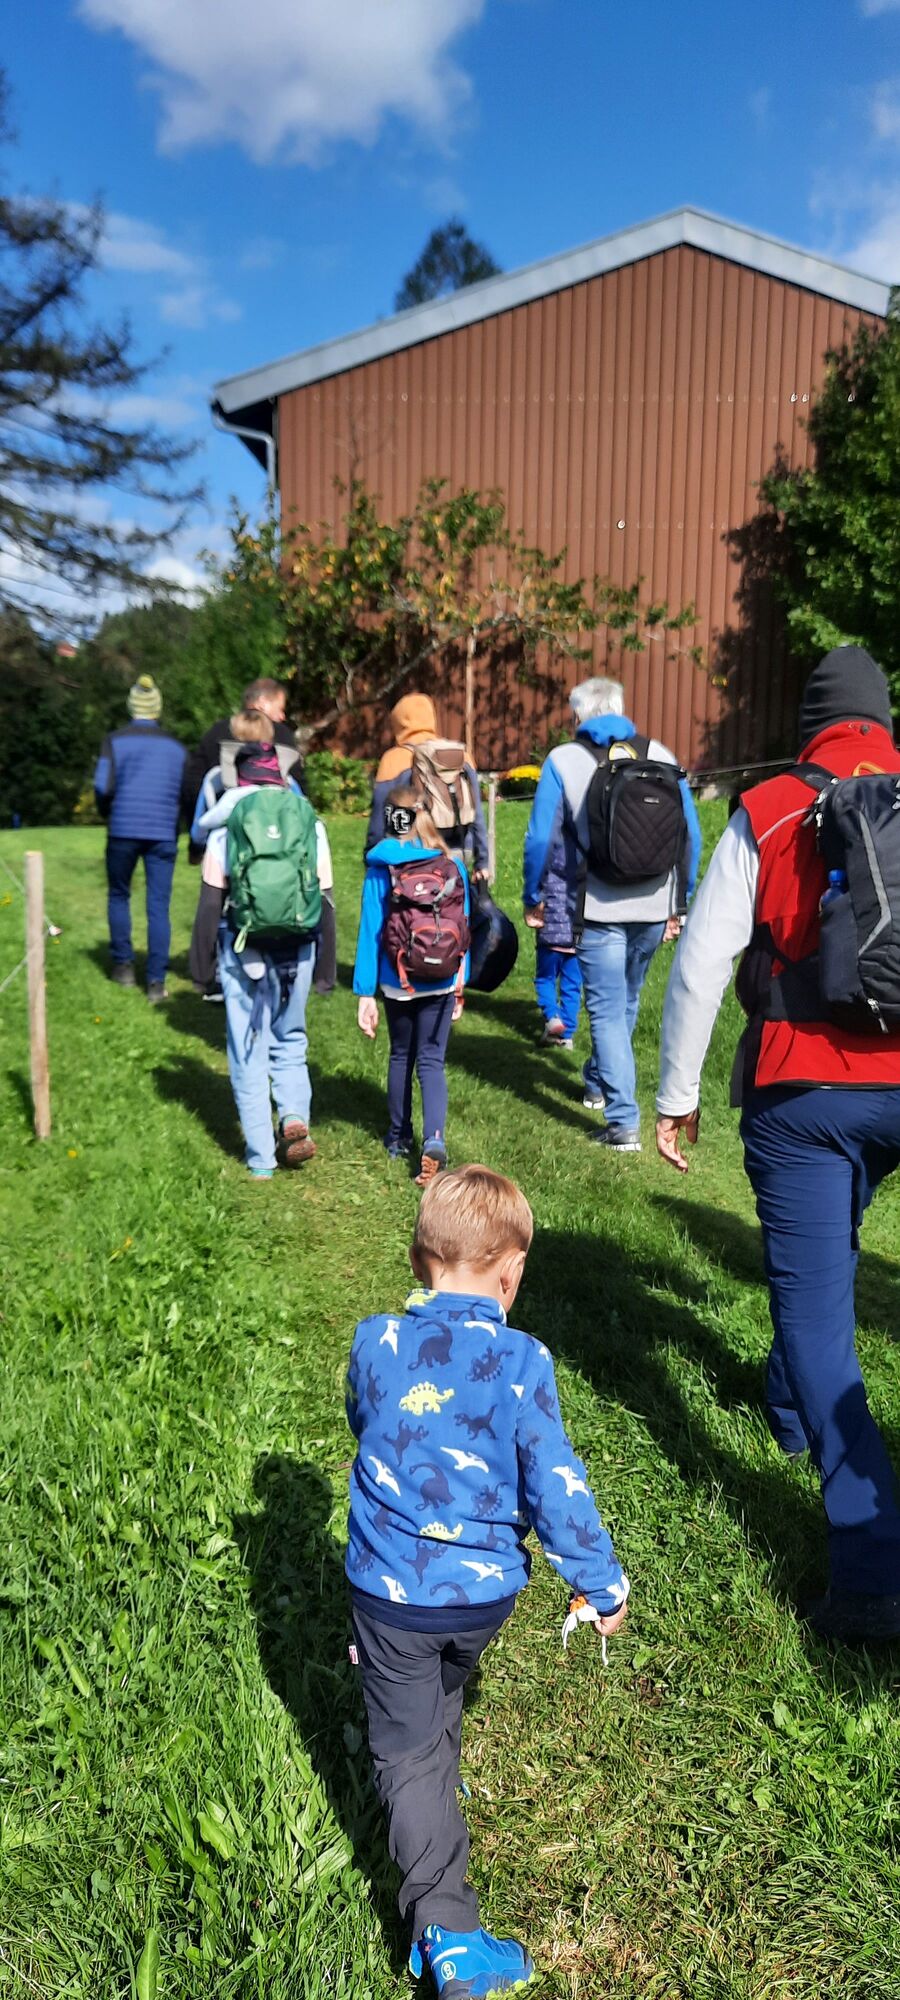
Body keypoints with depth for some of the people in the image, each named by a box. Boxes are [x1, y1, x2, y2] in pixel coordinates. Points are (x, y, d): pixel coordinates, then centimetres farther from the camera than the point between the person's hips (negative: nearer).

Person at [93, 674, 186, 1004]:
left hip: (123, 830, -1)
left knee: (119, 896, 18)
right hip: (163, 834, 1)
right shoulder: (176, 747, 9)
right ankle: (156, 981, -5)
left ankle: (123, 965, 21)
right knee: (159, 907, 0)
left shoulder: (115, 741, 1)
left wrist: (106, 813, 11)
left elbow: (102, 787, -8)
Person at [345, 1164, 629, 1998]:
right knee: (439, 1702, 30)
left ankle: (445, 1929, 2)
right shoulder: (521, 1361, -19)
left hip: (389, 1589, -1)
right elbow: (555, 1485, -16)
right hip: (485, 1591, 1)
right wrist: (601, 1584, -2)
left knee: (409, 1749, 12)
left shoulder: (376, 1342, -11)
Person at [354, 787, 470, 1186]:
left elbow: (370, 932, -9)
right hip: (443, 983, 1)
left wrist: (365, 993, -5)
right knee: (431, 1060, 4)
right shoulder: (454, 866, -3)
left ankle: (399, 1138, 32)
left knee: (401, 1056, 19)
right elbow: (464, 930, 2)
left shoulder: (381, 870, -9)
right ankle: (434, 1139, -17)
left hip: (398, 983, 0)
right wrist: (460, 985, 12)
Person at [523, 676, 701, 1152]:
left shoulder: (563, 760, -3)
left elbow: (540, 838, -5)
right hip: (655, 907, 4)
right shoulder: (660, 754, 5)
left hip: (600, 909, -4)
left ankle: (623, 1122, -2)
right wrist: (681, 903, 14)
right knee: (626, 1002, 22)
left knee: (608, 1011, 4)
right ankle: (598, 1084, 43)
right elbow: (691, 833, 5)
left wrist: (532, 899, 8)